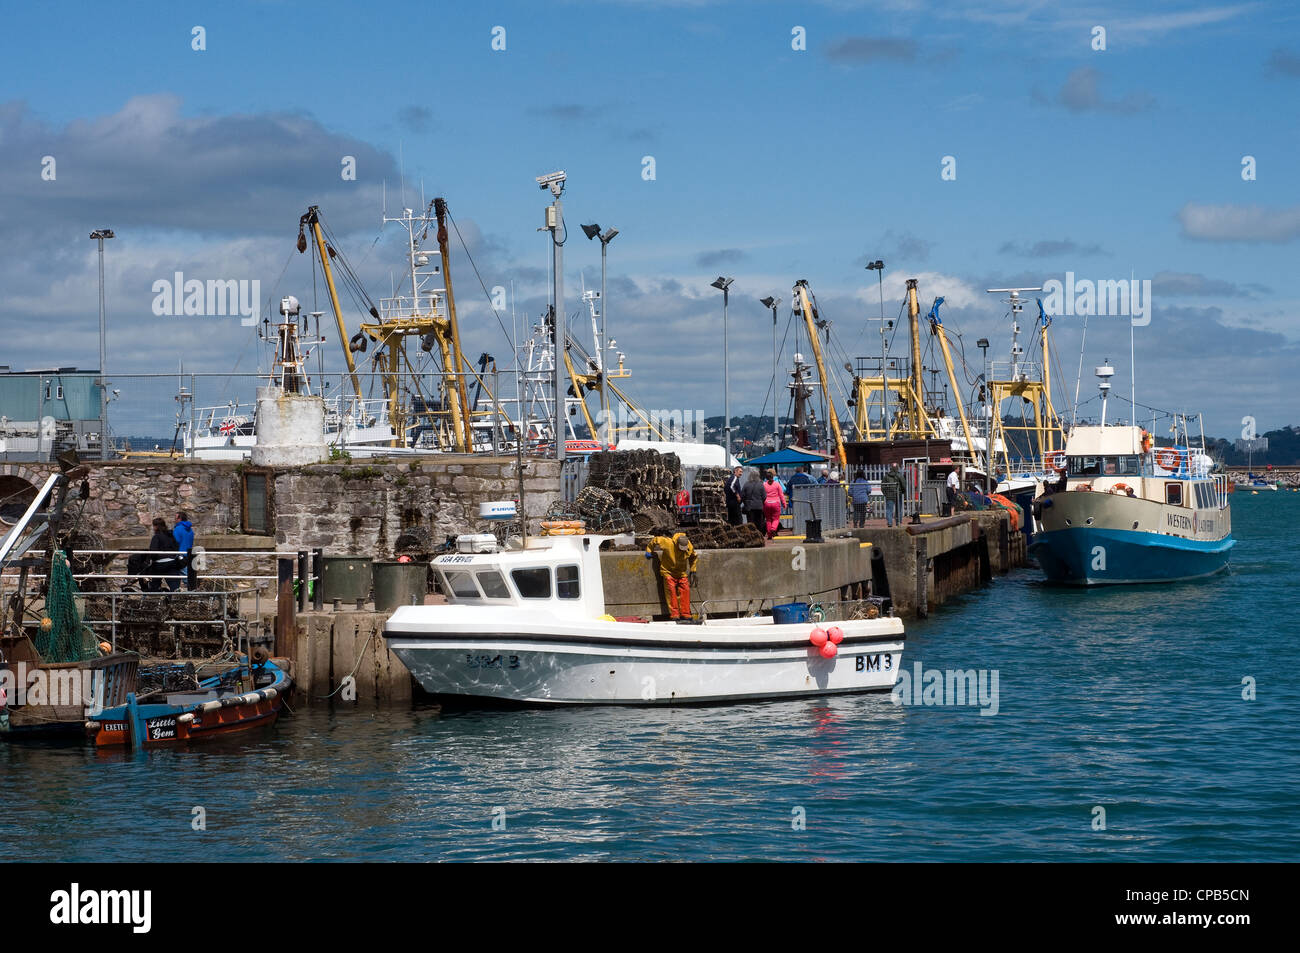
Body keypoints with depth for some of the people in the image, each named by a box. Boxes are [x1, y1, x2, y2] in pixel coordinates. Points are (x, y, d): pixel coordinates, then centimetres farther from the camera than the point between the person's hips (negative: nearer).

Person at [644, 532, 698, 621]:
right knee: (671, 591, -11)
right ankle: (674, 614, -10)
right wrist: (649, 551, 0)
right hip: (668, 572, -3)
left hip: (682, 573, 3)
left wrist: (692, 569, 12)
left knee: (685, 591, -5)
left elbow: (694, 557, 12)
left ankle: (685, 614, 0)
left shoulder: (689, 547, -10)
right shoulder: (668, 543, -22)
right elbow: (655, 540, -7)